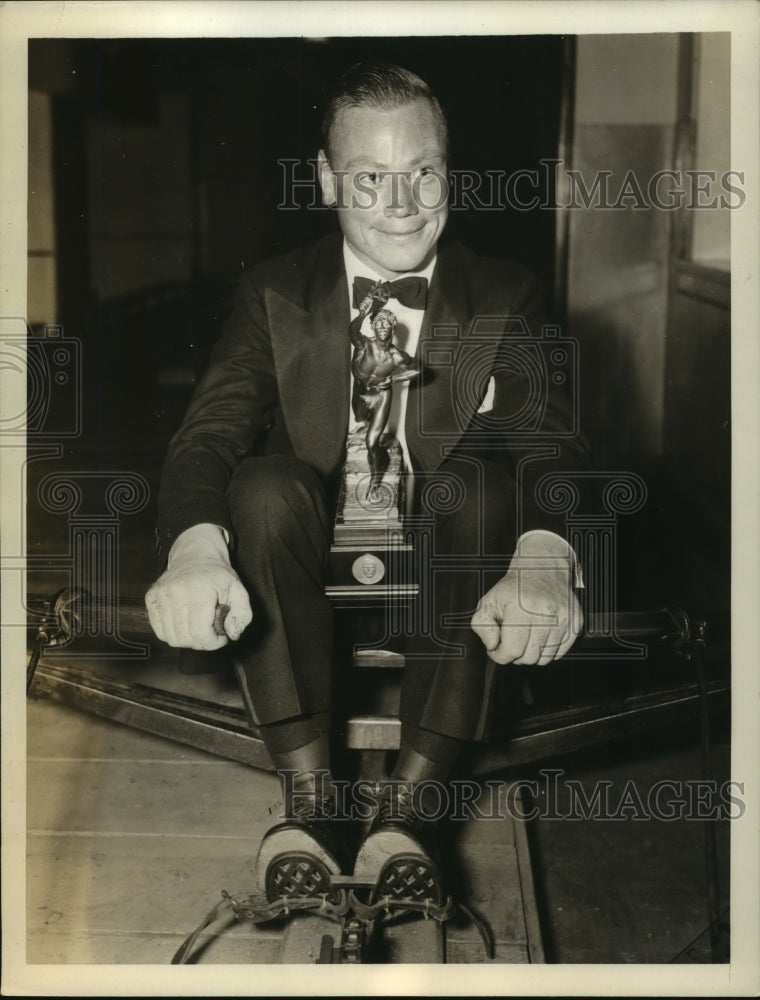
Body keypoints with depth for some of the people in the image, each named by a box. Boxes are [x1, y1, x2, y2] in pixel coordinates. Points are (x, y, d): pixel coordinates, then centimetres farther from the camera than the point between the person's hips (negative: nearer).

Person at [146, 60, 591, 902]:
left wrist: (543, 557, -39)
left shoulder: (507, 301, 1)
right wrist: (195, 548, -37)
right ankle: (313, 799, -28)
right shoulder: (273, 295, 3)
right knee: (266, 483, -28)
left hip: (440, 587, 0)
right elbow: (208, 433, -12)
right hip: (309, 575, 1)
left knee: (481, 476, -29)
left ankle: (406, 806, -30)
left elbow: (553, 444, -14)